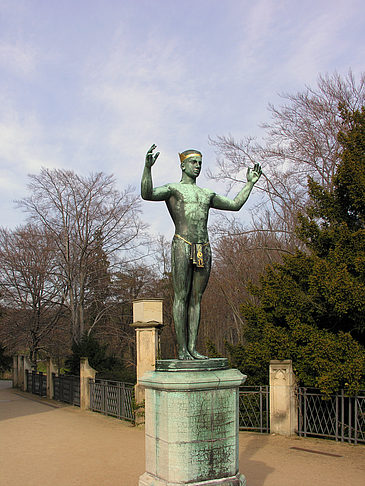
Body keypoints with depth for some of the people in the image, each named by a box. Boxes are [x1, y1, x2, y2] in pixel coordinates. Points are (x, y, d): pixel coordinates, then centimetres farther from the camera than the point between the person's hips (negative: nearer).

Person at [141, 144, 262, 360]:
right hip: (182, 246, -5)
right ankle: (182, 349, -3)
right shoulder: (172, 189, 8)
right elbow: (147, 194, -12)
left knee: (196, 298, 5)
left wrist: (250, 183, 28)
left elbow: (235, 205, 32)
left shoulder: (207, 194, 25)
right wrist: (148, 167, -27)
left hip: (204, 250, 6)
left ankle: (193, 347, 7)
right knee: (181, 297, -5)